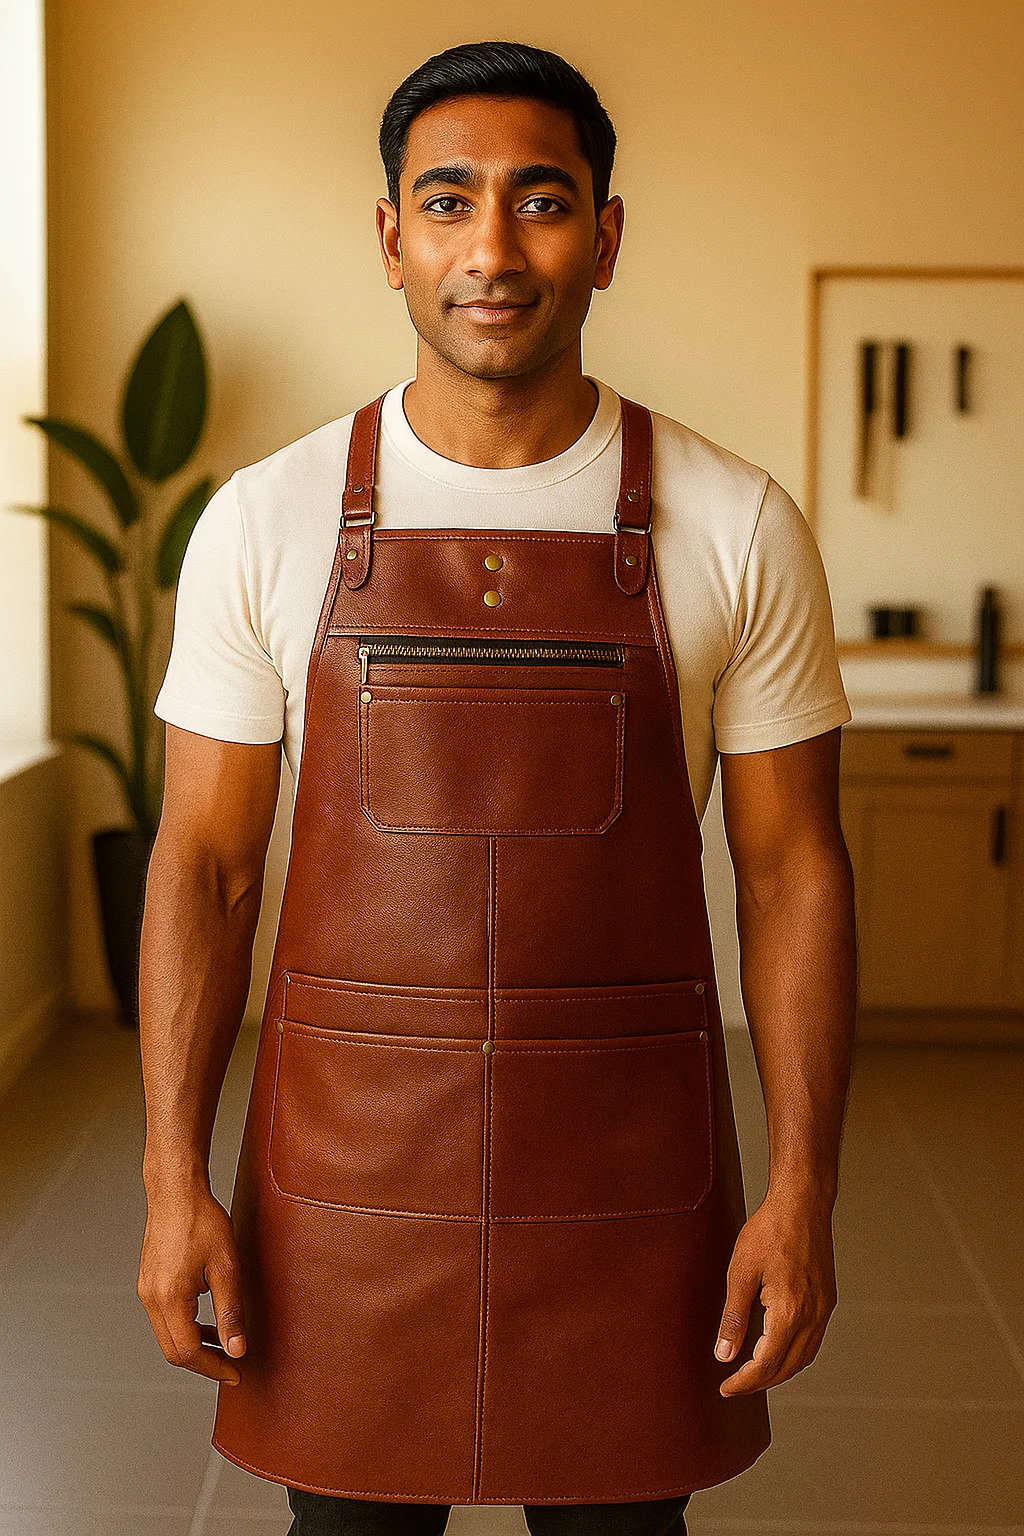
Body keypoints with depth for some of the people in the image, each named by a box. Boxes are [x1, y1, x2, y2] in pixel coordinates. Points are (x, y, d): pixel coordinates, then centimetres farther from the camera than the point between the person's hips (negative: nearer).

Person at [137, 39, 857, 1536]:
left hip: (630, 1172, 0)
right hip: (345, 1169, 1)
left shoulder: (739, 527, -4)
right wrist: (174, 1181, -4)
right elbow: (205, 864, 0)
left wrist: (805, 1191, -5)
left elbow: (792, 867, -1)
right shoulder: (265, 521, -3)